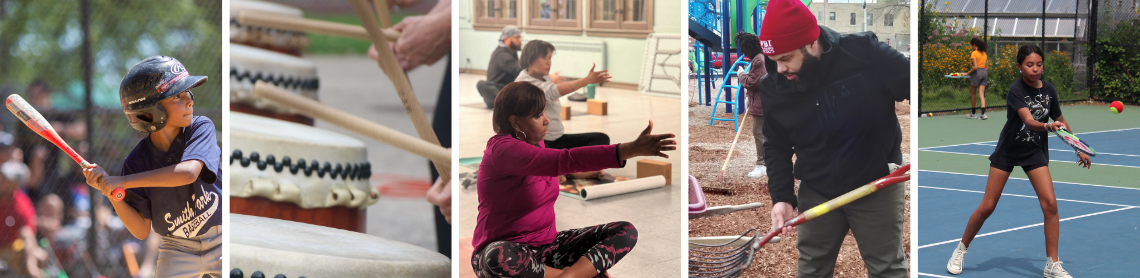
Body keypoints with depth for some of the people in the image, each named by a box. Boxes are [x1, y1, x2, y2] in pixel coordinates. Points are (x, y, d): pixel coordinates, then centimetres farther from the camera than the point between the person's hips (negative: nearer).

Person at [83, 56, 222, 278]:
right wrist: (109, 192, -22)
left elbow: (188, 172, -33)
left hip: (219, 243, 0)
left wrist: (122, 182, -31)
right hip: (177, 251, 1)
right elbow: (142, 230, -7)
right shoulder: (137, 162, -10)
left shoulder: (202, 128, -13)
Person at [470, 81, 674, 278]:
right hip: (511, 249, -8)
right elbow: (564, 160, -34)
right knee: (497, 258, -45)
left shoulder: (536, 144, 8)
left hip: (546, 243, 8)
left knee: (626, 232, -6)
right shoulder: (502, 149, -21)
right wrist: (632, 150, -40)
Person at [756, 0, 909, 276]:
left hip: (877, 186, -3)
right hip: (816, 192, 3)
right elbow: (776, 147, 3)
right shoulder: (772, 88, -10)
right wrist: (781, 197, -8)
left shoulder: (865, 53, -24)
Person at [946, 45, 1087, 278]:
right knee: (987, 206, 0)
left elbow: (1061, 122, 12)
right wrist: (1048, 126, -54)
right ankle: (961, 250, 21)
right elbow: (1029, 121, -34)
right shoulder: (1016, 90, -19)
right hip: (1007, 151, -3)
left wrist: (1079, 148, 16)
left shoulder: (1049, 90, -3)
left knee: (1050, 204, -11)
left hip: (1035, 152, 3)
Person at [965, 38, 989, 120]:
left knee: (973, 94, 8)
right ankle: (983, 113, -11)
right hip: (984, 73, 6)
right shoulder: (984, 53, 13)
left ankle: (973, 113, 14)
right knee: (981, 95, 2)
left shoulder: (974, 53, -10)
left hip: (977, 73, -6)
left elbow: (975, 67, -17)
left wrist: (967, 73, -10)